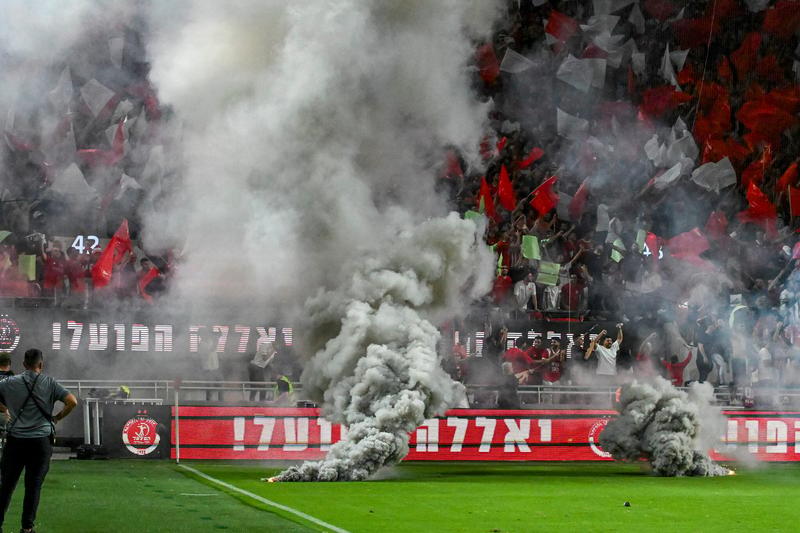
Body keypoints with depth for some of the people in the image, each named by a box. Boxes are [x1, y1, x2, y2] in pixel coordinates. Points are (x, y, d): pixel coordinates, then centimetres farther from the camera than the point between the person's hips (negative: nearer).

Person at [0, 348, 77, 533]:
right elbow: (72, 401, -10)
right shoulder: (50, 383, -3)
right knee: (34, 485, 5)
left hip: (15, 440, 1)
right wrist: (57, 417, 4)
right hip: (41, 441, -1)